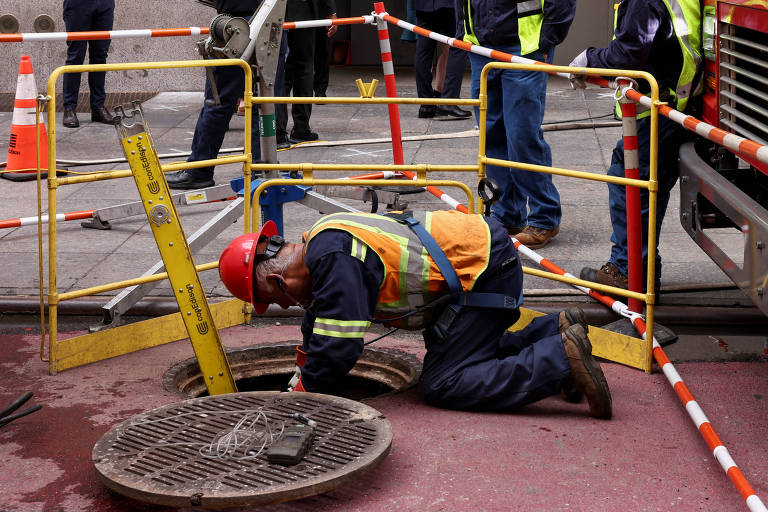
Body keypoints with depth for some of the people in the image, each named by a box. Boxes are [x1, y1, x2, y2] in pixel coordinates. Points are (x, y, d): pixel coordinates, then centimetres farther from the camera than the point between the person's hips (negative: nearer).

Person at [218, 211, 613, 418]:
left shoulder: (333, 258, -22)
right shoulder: (321, 243, 10)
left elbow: (339, 346, -21)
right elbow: (317, 326, 27)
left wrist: (300, 395, -5)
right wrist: (302, 374, 34)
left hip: (485, 271, -10)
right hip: (480, 246, 10)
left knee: (443, 384, -9)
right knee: (465, 353, 20)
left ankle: (562, 359, -14)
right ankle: (554, 331, 16)